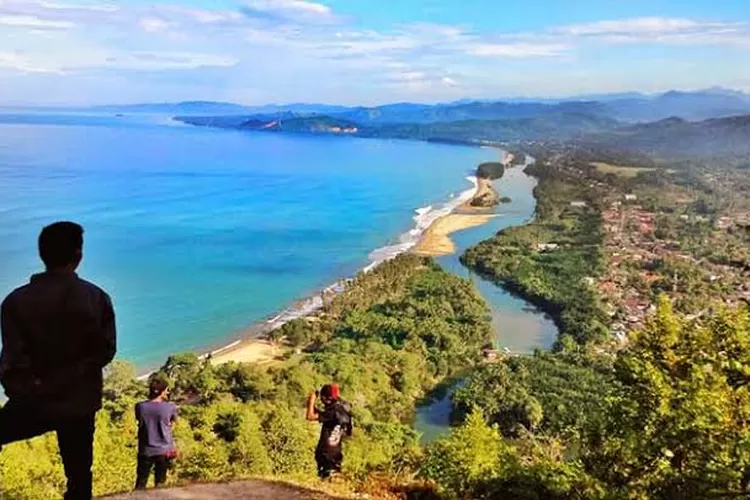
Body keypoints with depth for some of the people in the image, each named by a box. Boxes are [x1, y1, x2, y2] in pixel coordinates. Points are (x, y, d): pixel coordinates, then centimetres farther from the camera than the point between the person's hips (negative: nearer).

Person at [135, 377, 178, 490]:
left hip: (146, 451, 1)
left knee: (140, 484, 13)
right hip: (164, 451, -1)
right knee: (160, 483, 13)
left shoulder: (140, 406, -11)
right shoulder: (170, 407, -14)